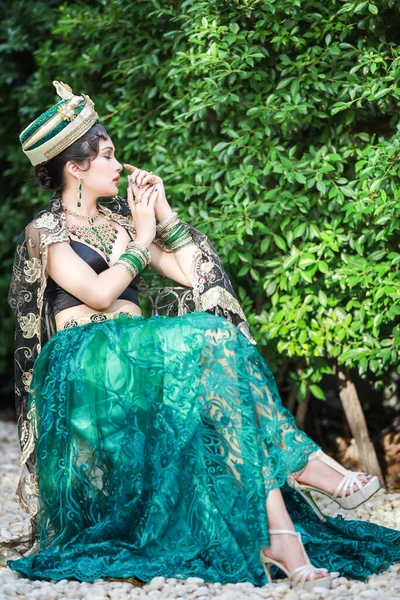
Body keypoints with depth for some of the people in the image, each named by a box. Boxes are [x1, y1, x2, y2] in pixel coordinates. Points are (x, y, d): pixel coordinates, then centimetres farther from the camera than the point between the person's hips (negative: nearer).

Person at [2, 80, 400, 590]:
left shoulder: (119, 218, 23)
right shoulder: (45, 232, 4)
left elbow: (192, 273, 16)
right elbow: (97, 294, -13)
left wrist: (163, 214, 10)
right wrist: (141, 241, -1)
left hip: (134, 352, 6)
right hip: (83, 367, -6)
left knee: (220, 350, -28)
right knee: (211, 340, -31)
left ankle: (273, 531, -39)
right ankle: (297, 461, -34)